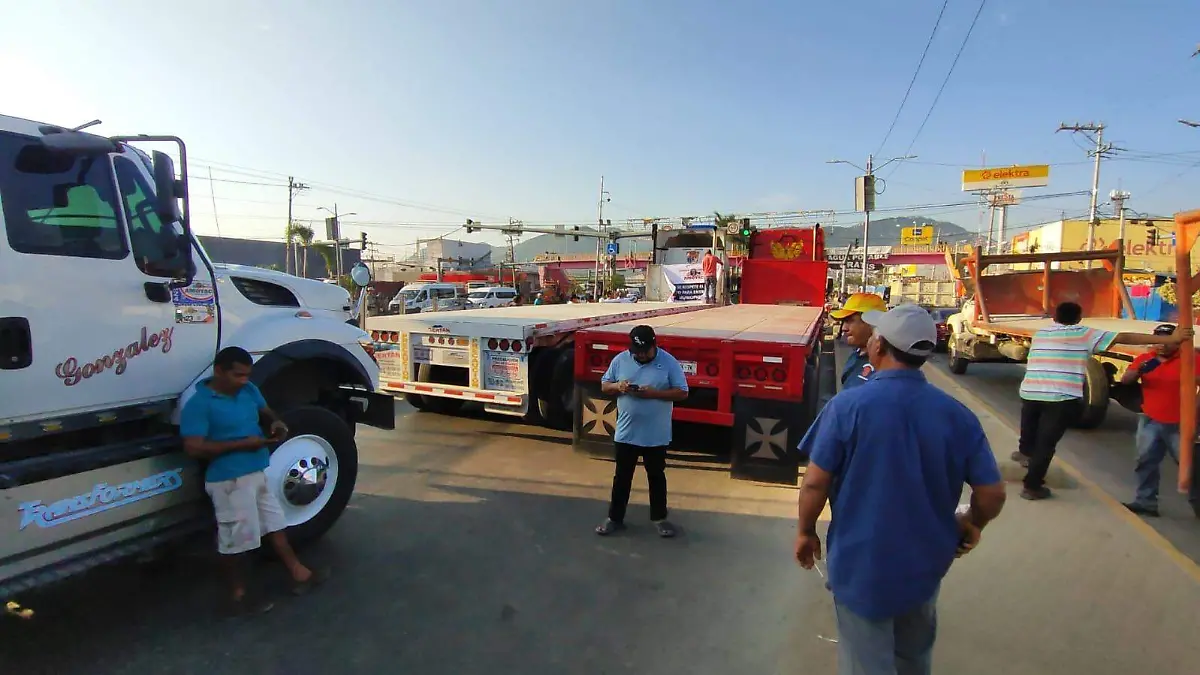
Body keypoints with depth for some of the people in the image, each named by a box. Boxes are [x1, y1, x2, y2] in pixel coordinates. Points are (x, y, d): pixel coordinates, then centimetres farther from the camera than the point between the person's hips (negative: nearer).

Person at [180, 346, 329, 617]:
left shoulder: (249, 391, 4)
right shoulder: (198, 404, -17)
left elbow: (265, 411, 20)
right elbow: (194, 448, -22)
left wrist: (277, 423, -4)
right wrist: (243, 444, -23)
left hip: (260, 472, 8)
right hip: (230, 480, -8)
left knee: (275, 524, 18)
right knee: (236, 539, 5)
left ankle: (299, 575, 31)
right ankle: (238, 596, 22)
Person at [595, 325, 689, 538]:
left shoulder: (669, 362, -9)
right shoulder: (621, 359, -3)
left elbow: (682, 392, -9)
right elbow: (604, 386, 5)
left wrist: (654, 393, -22)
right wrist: (618, 387, -18)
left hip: (656, 436, -1)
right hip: (626, 433, 2)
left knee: (656, 476, 14)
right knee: (622, 476, 12)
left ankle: (659, 517, 31)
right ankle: (615, 518, 27)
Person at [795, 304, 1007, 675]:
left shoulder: (847, 406, -21)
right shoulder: (957, 414, -10)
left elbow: (815, 483, -17)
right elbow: (992, 493, -5)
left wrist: (806, 532, 0)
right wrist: (972, 525, 16)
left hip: (862, 563, -4)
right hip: (925, 561, 4)